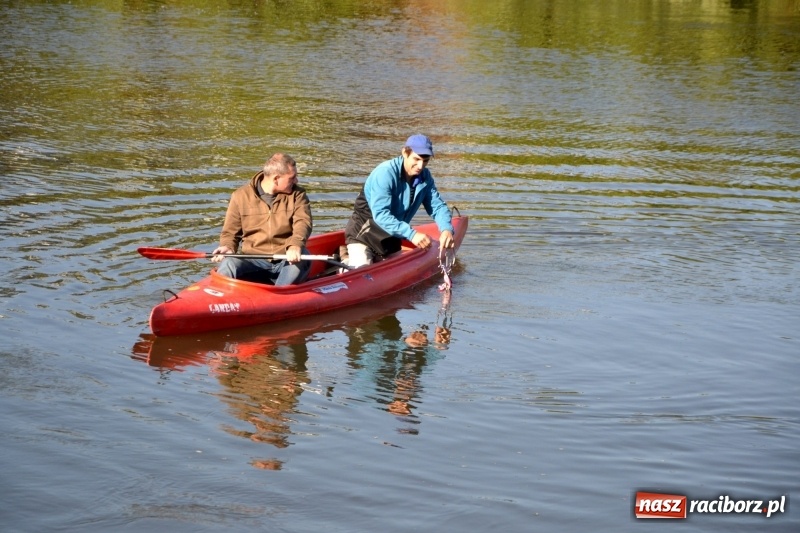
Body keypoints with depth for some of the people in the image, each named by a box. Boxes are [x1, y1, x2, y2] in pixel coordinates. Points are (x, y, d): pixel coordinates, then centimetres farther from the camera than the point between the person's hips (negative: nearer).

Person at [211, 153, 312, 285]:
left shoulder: (297, 195, 5)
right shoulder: (241, 196, 4)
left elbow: (303, 221, -13)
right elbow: (230, 232, 11)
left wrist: (295, 245, -35)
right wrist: (228, 247, -13)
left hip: (286, 260, 1)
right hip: (253, 261, 0)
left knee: (302, 257, -33)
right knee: (228, 265, -30)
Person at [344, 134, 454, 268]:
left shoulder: (424, 176, -6)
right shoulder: (385, 173, -27)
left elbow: (437, 206, -2)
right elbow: (380, 215, -35)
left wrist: (446, 229, -26)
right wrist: (411, 234, -45)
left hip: (391, 238, 7)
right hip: (363, 233, -7)